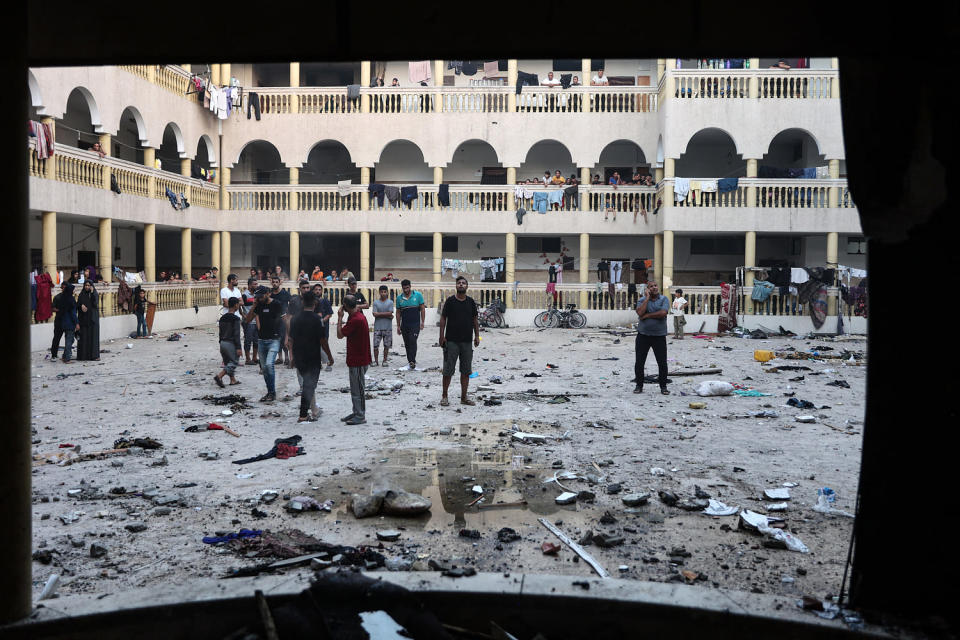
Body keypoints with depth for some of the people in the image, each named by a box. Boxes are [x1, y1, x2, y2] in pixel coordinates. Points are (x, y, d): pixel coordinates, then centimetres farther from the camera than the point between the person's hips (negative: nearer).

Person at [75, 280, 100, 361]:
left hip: (92, 318, -1)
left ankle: (94, 355, -1)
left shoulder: (95, 294, 2)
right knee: (83, 337, -1)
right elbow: (77, 304, 3)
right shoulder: (81, 294, 8)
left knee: (93, 336, -3)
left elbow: (95, 304, -14)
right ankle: (83, 355, 2)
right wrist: (81, 305, -18)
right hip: (83, 318, 2)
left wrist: (92, 293, -16)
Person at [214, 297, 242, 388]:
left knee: (228, 362, 17)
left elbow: (220, 332, 14)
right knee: (233, 363, -2)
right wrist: (239, 347, -16)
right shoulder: (235, 318, -14)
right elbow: (236, 334, -17)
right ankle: (219, 376, -17)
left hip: (223, 343, 8)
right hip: (231, 343, -8)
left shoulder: (222, 318, 8)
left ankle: (233, 380, 23)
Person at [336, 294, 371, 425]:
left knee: (358, 389, -2)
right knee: (355, 388, 18)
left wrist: (340, 317, -13)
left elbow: (340, 335, -18)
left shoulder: (356, 320, -24)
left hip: (358, 361, -10)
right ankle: (356, 412, 27)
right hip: (357, 359, 10)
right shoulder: (358, 316, 9)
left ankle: (360, 416, 6)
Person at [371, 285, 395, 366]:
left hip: (387, 327, 0)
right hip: (377, 327, 0)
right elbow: (375, 314, -6)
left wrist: (379, 314, -7)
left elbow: (390, 313, -8)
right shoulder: (375, 302, 5)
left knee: (386, 345, 4)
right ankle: (376, 360, 9)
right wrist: (387, 315, -8)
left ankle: (385, 360, 14)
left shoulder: (390, 302, 4)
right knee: (375, 345, -1)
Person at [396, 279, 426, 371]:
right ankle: (410, 362, 17)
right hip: (404, 325, 4)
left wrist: (422, 322, -4)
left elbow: (422, 309, 2)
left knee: (412, 341, -16)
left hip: (415, 324, -4)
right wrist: (398, 326, 10)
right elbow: (398, 312, 13)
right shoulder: (399, 298, 7)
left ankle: (412, 362, -19)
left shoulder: (418, 295, 0)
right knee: (407, 344, 7)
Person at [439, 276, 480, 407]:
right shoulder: (450, 301, -1)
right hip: (451, 341, -3)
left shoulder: (471, 302, 7)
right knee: (448, 371, -1)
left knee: (466, 371, 7)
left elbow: (475, 320, 13)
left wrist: (477, 336, 6)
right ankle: (444, 396, 10)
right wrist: (442, 336, -6)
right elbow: (443, 318, 0)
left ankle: (464, 397, 15)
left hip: (467, 341, 3)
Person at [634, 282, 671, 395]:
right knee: (639, 362, 3)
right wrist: (647, 298, -10)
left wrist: (647, 315, -11)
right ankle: (639, 385, 17)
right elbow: (640, 313, -15)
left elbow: (663, 313, -16)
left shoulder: (664, 299, 1)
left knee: (662, 363, 1)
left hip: (659, 336, -1)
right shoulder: (642, 300, 5)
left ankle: (663, 386, 14)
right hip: (643, 335, 1)